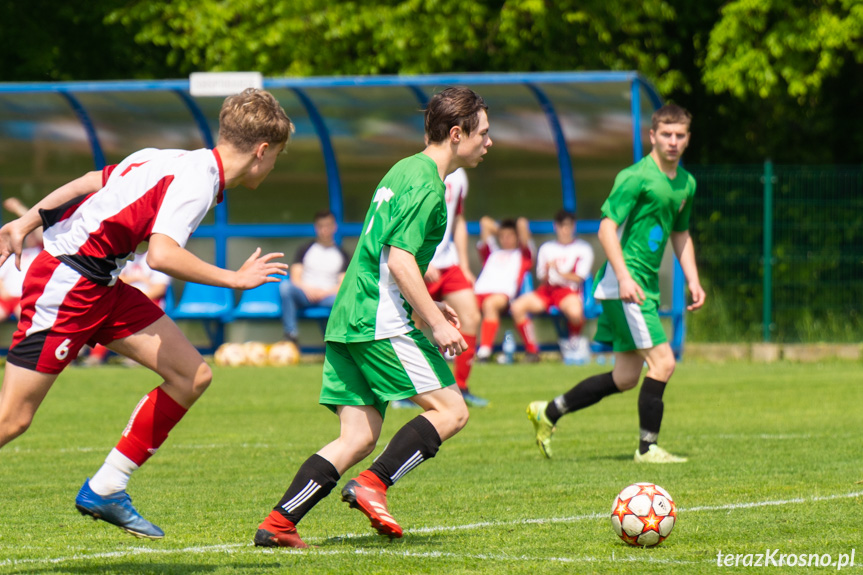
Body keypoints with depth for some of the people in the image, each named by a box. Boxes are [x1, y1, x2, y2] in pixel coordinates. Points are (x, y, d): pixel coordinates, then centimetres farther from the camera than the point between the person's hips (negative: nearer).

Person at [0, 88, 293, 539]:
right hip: (65, 284, -10)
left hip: (102, 285, 10)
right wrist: (234, 279, -21)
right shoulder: (197, 180, -17)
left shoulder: (177, 162, 11)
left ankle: (104, 491, 10)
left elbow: (90, 181, 14)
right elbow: (162, 255, -31)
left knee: (192, 376, 4)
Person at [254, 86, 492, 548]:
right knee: (450, 410, -6)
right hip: (380, 322, -10)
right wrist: (436, 323, -16)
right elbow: (400, 260, -19)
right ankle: (373, 484, -16)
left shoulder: (405, 170, 21)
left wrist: (428, 304, 27)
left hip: (346, 319, 10)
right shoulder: (428, 187, -10)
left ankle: (278, 523, -2)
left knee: (358, 439, 7)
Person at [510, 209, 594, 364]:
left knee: (575, 311, -39)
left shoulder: (583, 249, 8)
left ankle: (575, 343, -5)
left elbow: (579, 277, -2)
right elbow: (542, 279, 13)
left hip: (569, 291, -4)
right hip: (547, 290, 4)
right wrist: (546, 274, -11)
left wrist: (560, 272, -17)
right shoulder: (546, 248, 19)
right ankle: (531, 351, -13)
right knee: (517, 307, -21)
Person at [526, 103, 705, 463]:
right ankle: (647, 448, -4)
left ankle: (549, 412, 23)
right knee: (662, 362, -13)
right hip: (623, 285, -9)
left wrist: (693, 281, 18)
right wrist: (624, 277, -26)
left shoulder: (686, 183, 15)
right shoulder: (636, 177, -12)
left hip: (646, 286, 9)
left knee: (625, 378, 11)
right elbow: (607, 227, -16)